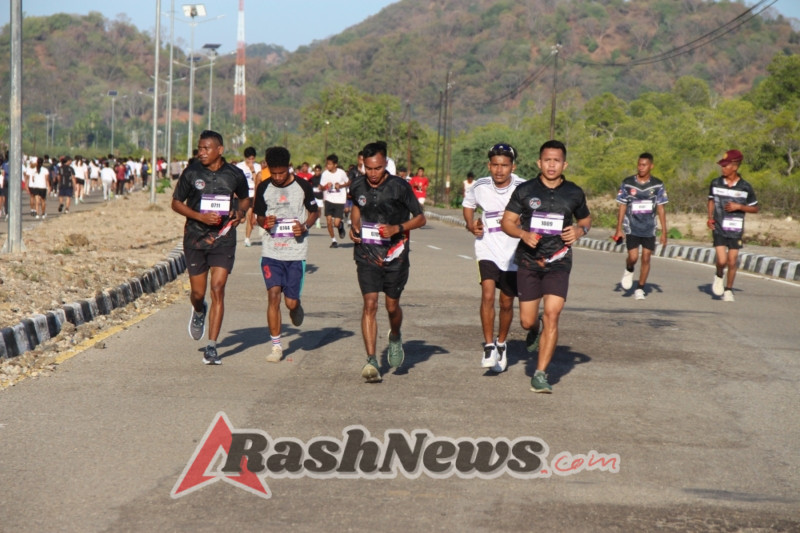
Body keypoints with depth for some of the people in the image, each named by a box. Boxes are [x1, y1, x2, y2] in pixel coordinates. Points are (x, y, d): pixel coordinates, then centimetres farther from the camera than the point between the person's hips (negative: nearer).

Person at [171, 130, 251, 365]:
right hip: (195, 237, 1)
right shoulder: (192, 173, -4)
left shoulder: (235, 175, -1)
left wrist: (241, 213, -5)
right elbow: (176, 203, 2)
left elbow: (245, 198, 17)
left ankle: (211, 347, -8)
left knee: (217, 289, -11)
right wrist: (201, 216, -14)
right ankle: (198, 312, 46)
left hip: (223, 238, 0)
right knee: (198, 293, 6)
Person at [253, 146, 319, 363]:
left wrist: (305, 226, -10)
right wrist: (265, 222, -10)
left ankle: (296, 308, 38)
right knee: (273, 295, -10)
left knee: (291, 302, -1)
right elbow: (259, 216, 13)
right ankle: (276, 346, -1)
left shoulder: (302, 186, -1)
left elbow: (315, 211, 10)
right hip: (271, 250, 1)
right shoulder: (263, 188, 3)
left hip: (296, 251, -1)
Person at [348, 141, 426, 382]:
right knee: (370, 304, -10)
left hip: (395, 255, -2)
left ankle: (395, 337, 42)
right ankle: (371, 361, -13)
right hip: (367, 254, 2)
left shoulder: (400, 187, -9)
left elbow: (420, 218, -2)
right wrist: (354, 226, 5)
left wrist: (397, 228, -18)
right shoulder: (358, 187, 1)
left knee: (392, 305, 7)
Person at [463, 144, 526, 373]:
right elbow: (467, 204, 16)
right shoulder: (480, 187, -5)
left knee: (506, 303, 11)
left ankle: (501, 344, 36)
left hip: (514, 253, 0)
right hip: (487, 250, 0)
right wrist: (471, 224, -2)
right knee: (488, 295, -20)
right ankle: (488, 347, -11)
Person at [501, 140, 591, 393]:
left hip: (558, 262, 0)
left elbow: (586, 219, 18)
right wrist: (524, 234, -18)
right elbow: (507, 221, 2)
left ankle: (540, 375, -9)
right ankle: (535, 330, 44)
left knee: (552, 315, -15)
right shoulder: (524, 191, -1)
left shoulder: (574, 193, 3)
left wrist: (580, 230, -5)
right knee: (527, 321, 4)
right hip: (528, 261, 0)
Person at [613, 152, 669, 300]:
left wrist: (664, 232, 1)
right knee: (633, 257, -12)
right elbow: (622, 207, 2)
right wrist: (619, 229, -1)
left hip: (649, 228, 1)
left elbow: (661, 209, 3)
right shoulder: (627, 183, -4)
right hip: (632, 228, -1)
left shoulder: (658, 185, -2)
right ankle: (629, 271, 23)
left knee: (646, 258, 1)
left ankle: (640, 289, 14)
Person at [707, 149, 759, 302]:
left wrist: (739, 206, -13)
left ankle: (728, 290, 22)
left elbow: (755, 208, 3)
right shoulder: (715, 183, -1)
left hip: (735, 230, 0)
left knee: (732, 262, 4)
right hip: (719, 228, 0)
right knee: (722, 260, -12)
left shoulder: (745, 187, -6)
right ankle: (719, 276, 22)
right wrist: (710, 217, 2)